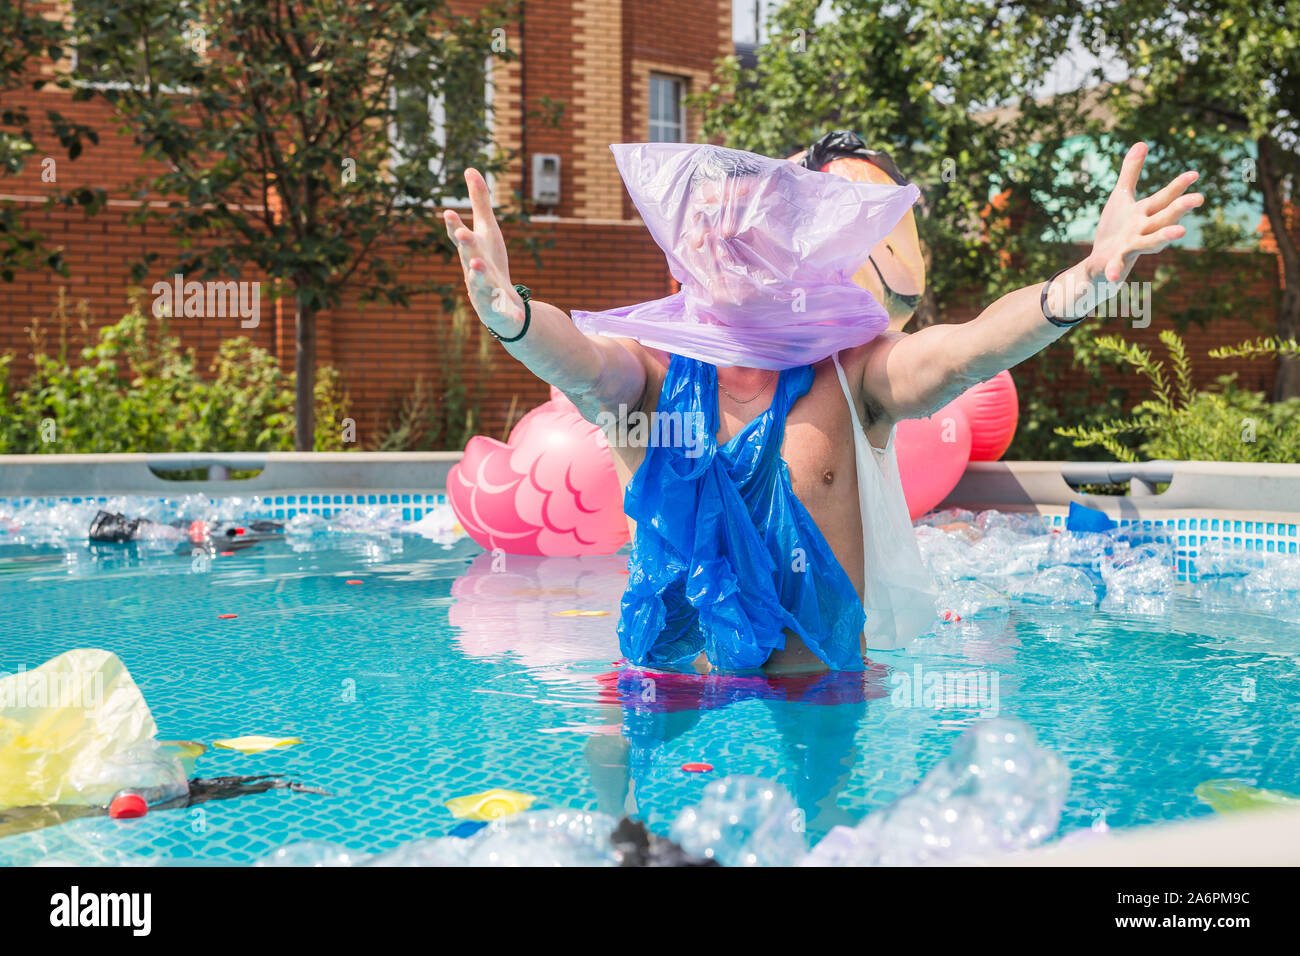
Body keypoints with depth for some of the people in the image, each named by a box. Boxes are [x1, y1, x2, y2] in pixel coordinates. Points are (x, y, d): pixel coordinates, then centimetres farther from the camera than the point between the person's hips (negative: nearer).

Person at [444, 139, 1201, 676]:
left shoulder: (849, 368, 0)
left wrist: (1083, 283, -37)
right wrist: (508, 312, -44)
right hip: (671, 694, 1)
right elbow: (580, 361, -21)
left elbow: (957, 353, -18)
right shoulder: (649, 366, 0)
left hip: (825, 696, 0)